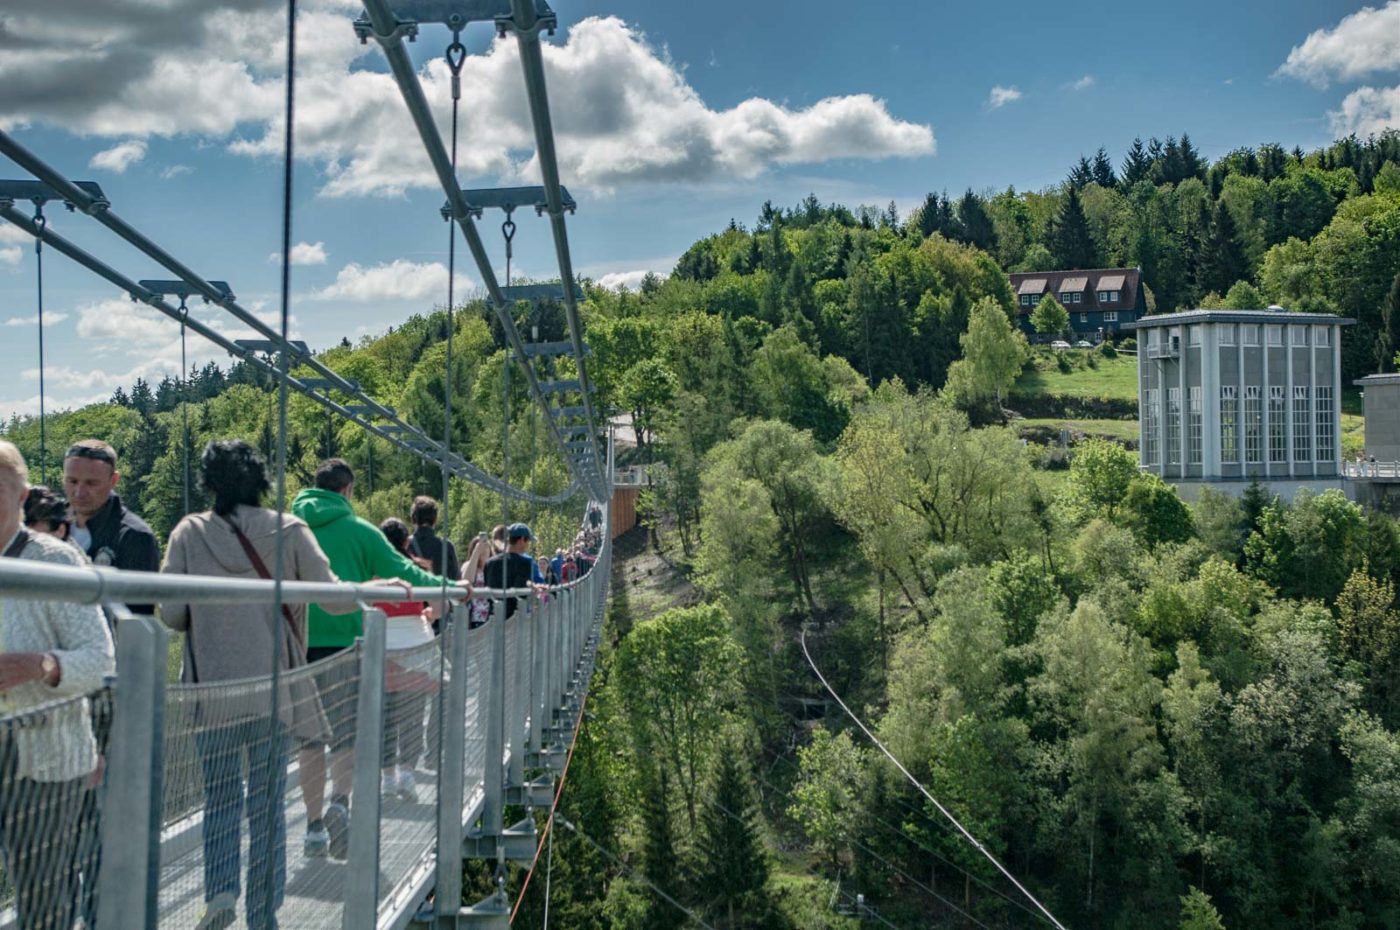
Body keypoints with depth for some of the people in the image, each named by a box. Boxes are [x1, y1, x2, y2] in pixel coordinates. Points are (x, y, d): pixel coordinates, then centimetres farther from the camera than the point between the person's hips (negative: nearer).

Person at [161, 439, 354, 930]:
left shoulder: (190, 532, -2)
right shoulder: (288, 530, -3)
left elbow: (171, 614, -6)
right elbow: (334, 599, -7)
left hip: (212, 690, 0)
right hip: (273, 688, 0)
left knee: (220, 796, 16)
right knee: (267, 804, 9)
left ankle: (220, 890, -2)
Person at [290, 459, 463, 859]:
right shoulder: (360, 531, 0)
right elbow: (402, 572, -2)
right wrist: (450, 587, 4)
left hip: (298, 642, 3)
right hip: (342, 641, -3)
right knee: (346, 731, 3)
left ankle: (315, 825, 13)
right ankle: (339, 799, -23)